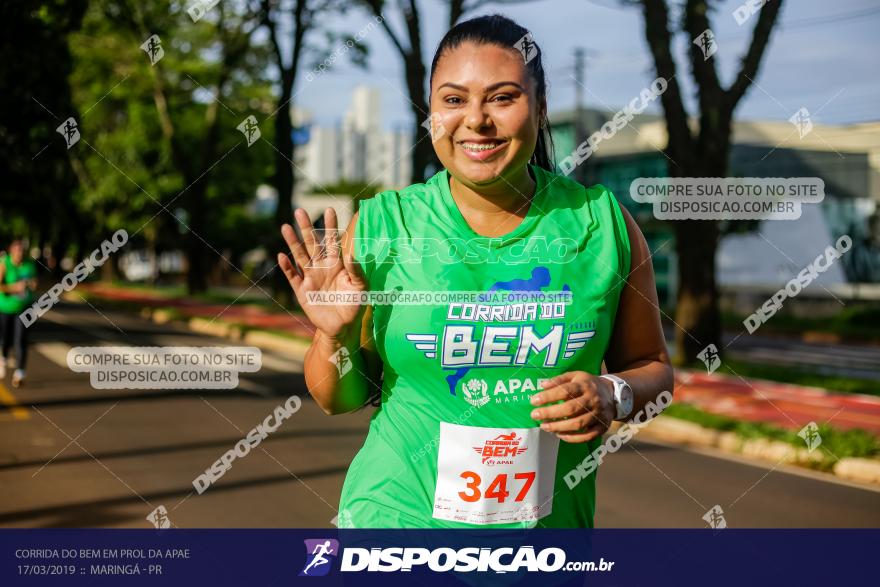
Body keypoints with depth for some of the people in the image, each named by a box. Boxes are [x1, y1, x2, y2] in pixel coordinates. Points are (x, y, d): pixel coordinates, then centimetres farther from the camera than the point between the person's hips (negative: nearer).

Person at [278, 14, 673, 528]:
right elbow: (340, 399, 1)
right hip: (396, 515, -1)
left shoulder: (603, 223, -7)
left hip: (550, 519, 1)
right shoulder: (381, 226, -8)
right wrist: (334, 335, -18)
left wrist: (612, 396, -15)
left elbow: (652, 368, 5)